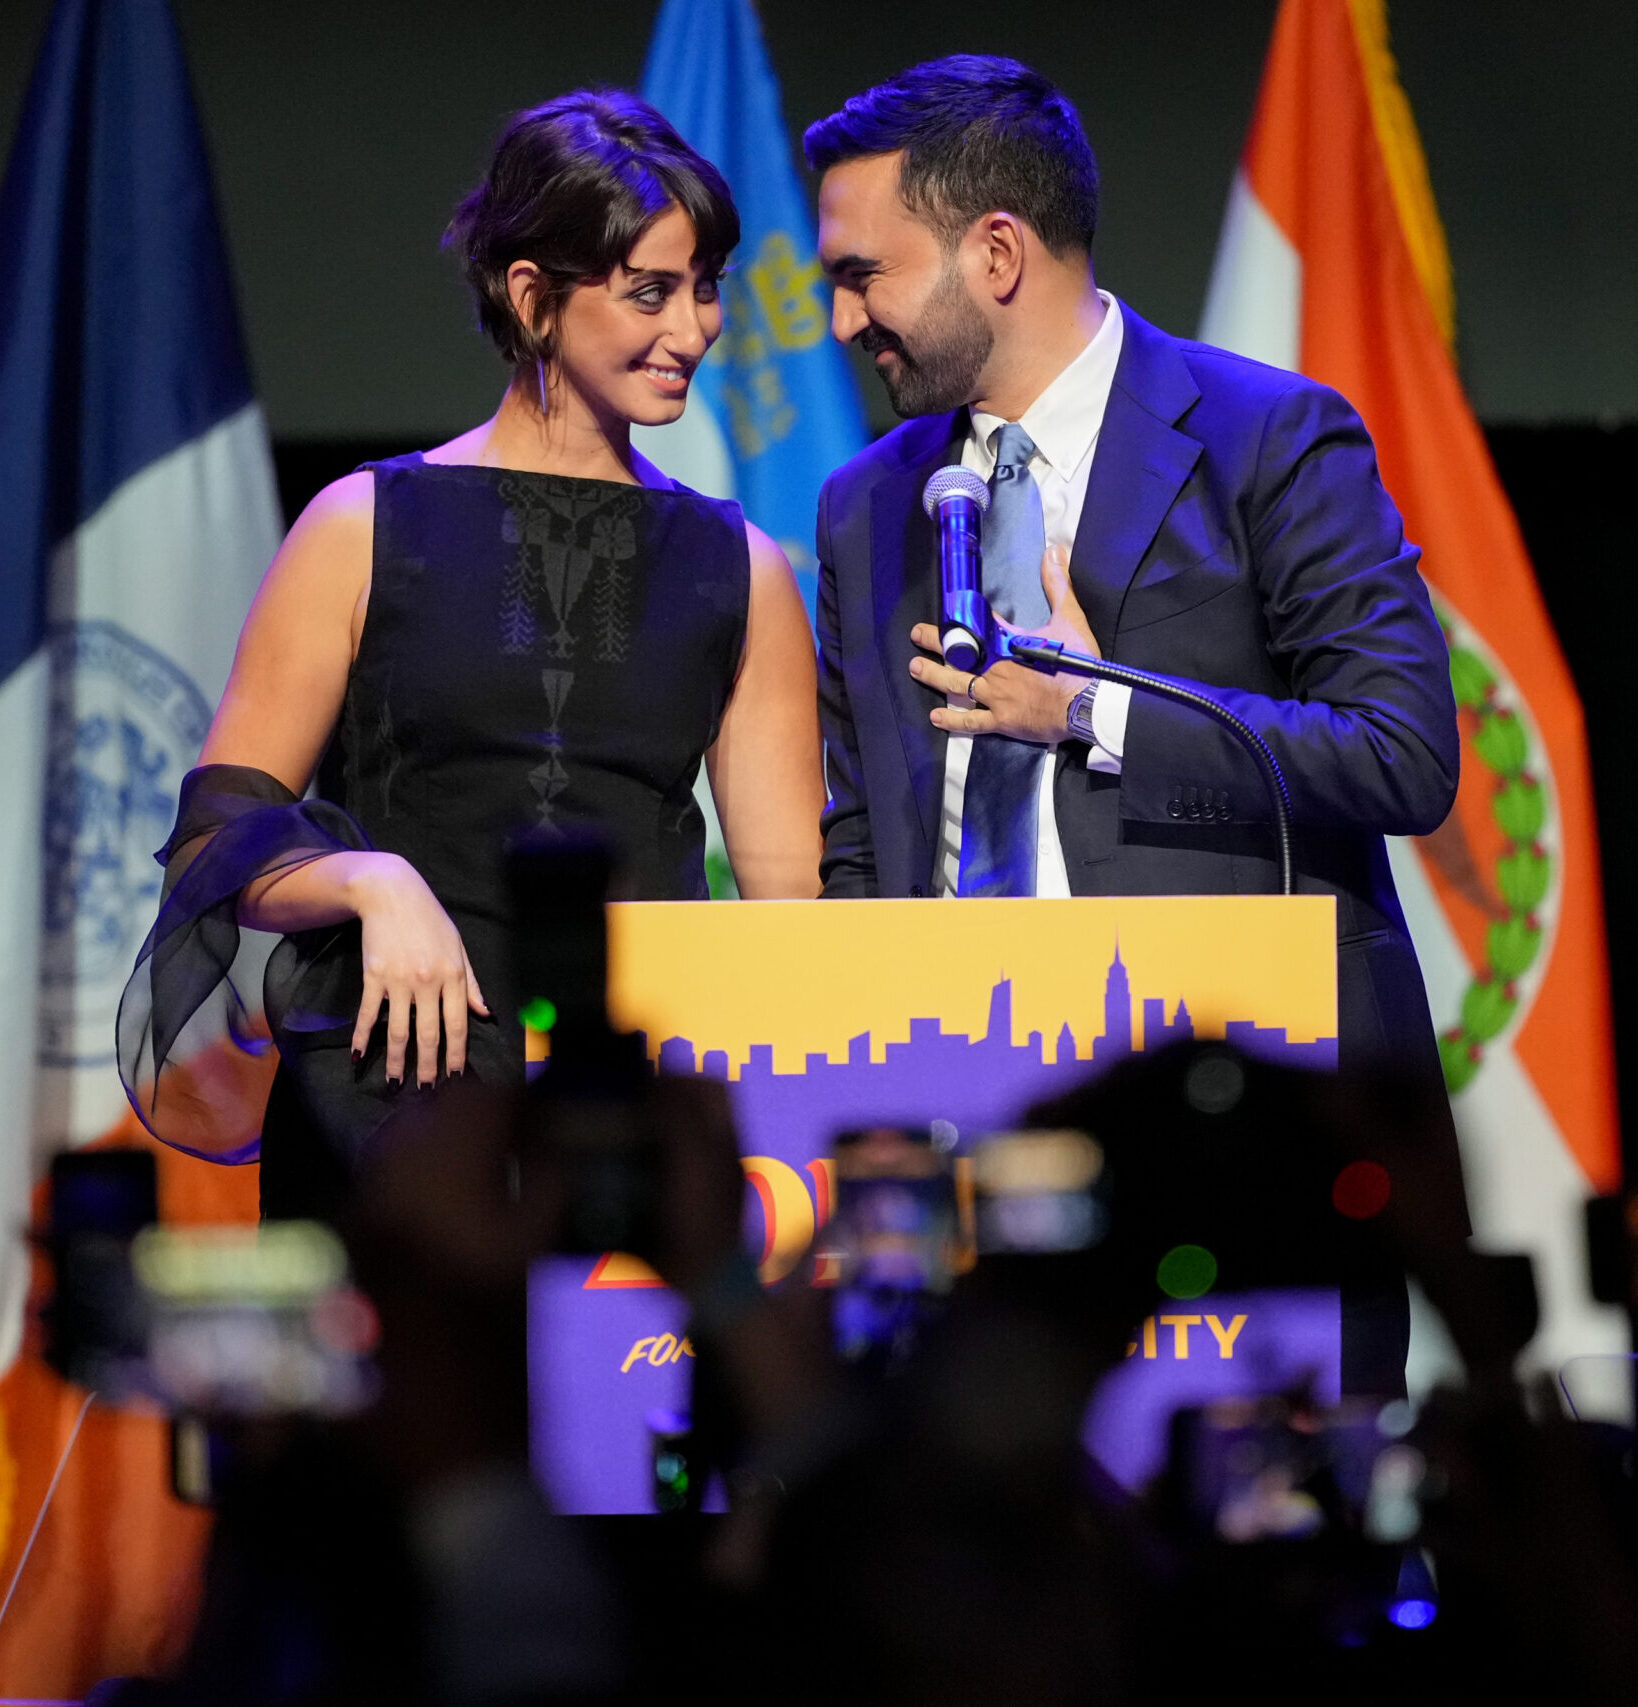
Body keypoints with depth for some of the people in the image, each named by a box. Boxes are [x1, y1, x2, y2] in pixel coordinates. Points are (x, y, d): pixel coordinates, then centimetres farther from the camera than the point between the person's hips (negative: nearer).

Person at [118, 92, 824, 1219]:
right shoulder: (369, 530, 5)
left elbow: (794, 897, 12)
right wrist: (372, 883, -15)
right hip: (389, 1095, -2)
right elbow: (218, 839, 4)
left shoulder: (737, 569, 12)